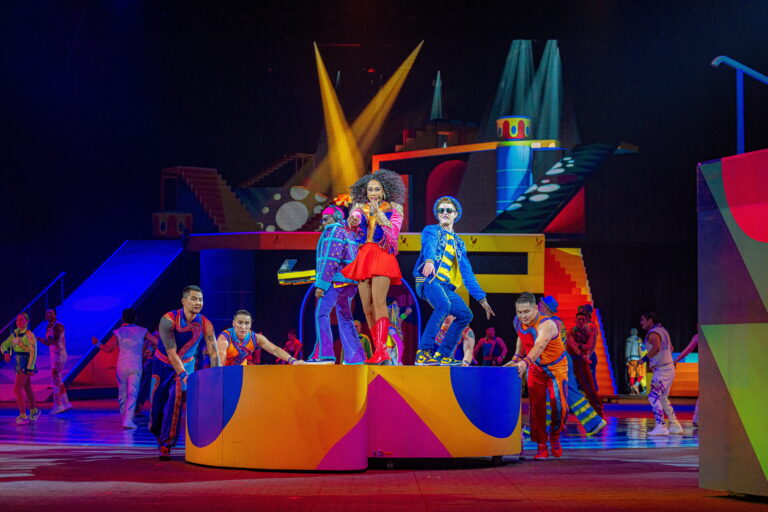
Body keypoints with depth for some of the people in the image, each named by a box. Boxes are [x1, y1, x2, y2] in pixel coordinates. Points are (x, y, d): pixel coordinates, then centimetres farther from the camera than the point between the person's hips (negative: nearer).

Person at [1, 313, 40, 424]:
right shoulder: (15, 334, 10)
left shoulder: (29, 335, -15)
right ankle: (34, 411, 36)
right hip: (19, 364, 9)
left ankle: (23, 416, -9)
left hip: (26, 365, -9)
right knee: (27, 388, 20)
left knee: (17, 389, -13)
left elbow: (33, 352, -19)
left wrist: (30, 368, -24)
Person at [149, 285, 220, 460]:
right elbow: (171, 352, -29)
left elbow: (214, 354, -17)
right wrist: (183, 375, -36)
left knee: (177, 398, -17)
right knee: (157, 401, 4)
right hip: (164, 364, -1)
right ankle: (157, 430, 38)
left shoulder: (205, 325, -16)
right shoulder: (168, 320, -26)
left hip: (186, 365, 1)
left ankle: (166, 446, -12)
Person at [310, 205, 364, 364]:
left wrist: (321, 284, -16)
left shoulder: (334, 232, -6)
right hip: (351, 282, 9)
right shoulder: (350, 233, 21)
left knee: (321, 313, -9)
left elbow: (330, 260, -15)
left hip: (336, 280, -9)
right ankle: (355, 356, 8)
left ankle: (324, 353, -19)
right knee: (344, 317, 13)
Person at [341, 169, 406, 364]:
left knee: (378, 301, -19)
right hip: (364, 257, 5)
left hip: (383, 257, -5)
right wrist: (352, 221, -31)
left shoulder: (393, 209, 5)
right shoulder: (361, 208, 13)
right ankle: (379, 349, 8)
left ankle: (381, 350, -25)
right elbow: (353, 221, -8)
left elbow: (393, 232, -10)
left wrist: (378, 213, -18)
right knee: (367, 307, 1)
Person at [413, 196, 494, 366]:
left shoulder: (459, 243, 27)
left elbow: (467, 273, 23)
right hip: (429, 280, -7)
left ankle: (443, 355, 3)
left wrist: (481, 298, 15)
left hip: (446, 286, 7)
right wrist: (429, 261, -40)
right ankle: (423, 352, -36)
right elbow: (429, 246, -16)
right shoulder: (431, 230, 9)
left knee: (466, 315, -4)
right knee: (444, 305, -33)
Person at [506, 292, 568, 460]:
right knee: (536, 405, -5)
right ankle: (541, 446, 1)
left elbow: (539, 345, -51)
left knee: (558, 403, -14)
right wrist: (516, 358, 5)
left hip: (556, 366, -5)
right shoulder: (518, 322, -10)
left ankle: (555, 437, 12)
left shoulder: (547, 324, -32)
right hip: (536, 368, 5)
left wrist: (526, 362, -66)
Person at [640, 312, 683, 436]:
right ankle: (675, 425, 22)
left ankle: (660, 427, -22)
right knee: (663, 398, 19)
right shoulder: (662, 330, 16)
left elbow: (657, 347, -36)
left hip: (662, 370, -10)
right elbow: (670, 348, 27)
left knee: (654, 397, -14)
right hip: (669, 368, 10)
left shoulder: (653, 333, -14)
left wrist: (646, 358, -25)